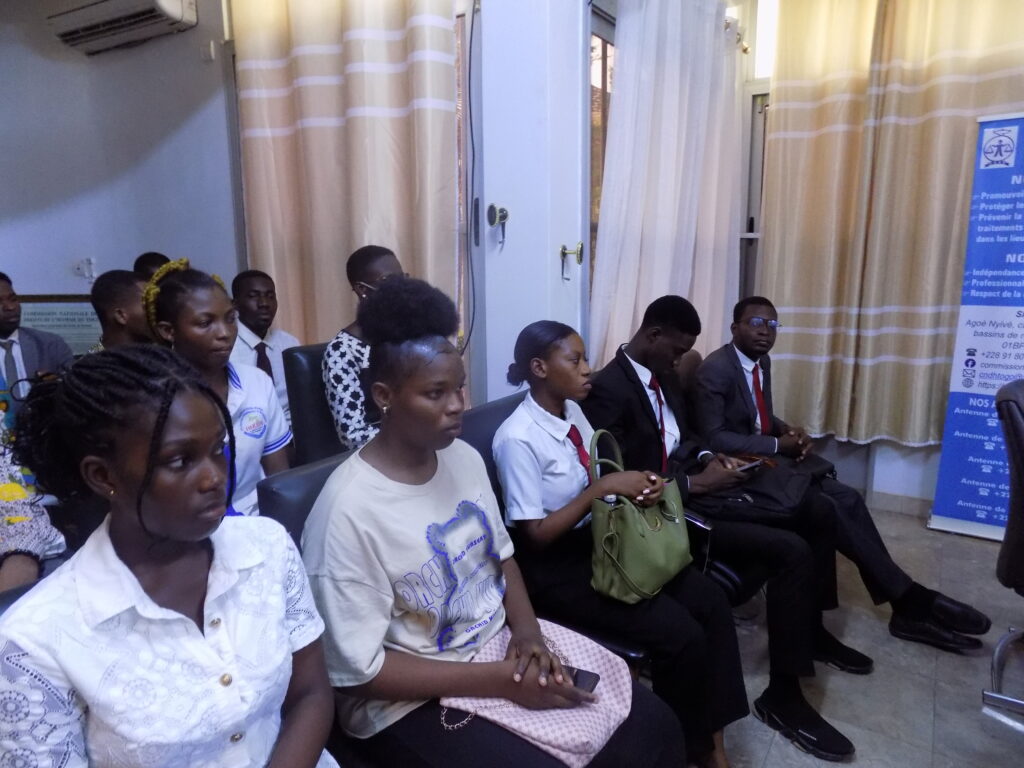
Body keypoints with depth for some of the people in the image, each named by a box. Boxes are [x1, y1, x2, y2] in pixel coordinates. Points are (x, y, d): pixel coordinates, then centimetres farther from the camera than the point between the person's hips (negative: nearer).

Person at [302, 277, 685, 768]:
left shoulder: (465, 457, -1)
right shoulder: (348, 511, -23)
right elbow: (360, 670, -20)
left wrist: (527, 632, -9)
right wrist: (501, 681, -21)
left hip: (501, 646, 6)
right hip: (411, 702, -6)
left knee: (654, 726, 1)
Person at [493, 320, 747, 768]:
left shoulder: (573, 412, 3)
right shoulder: (518, 438, -21)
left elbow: (596, 485, 10)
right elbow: (536, 535, -19)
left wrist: (638, 484, -11)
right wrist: (604, 486, -24)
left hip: (599, 541, 8)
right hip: (554, 568, -8)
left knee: (711, 604, -5)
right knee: (680, 633, -16)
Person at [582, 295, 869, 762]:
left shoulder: (661, 376, 11)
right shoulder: (609, 390, -19)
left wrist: (707, 457, 2)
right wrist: (698, 481, -21)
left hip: (695, 486, 10)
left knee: (817, 512, 9)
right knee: (791, 551, -22)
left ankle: (812, 630, 29)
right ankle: (782, 696, -6)